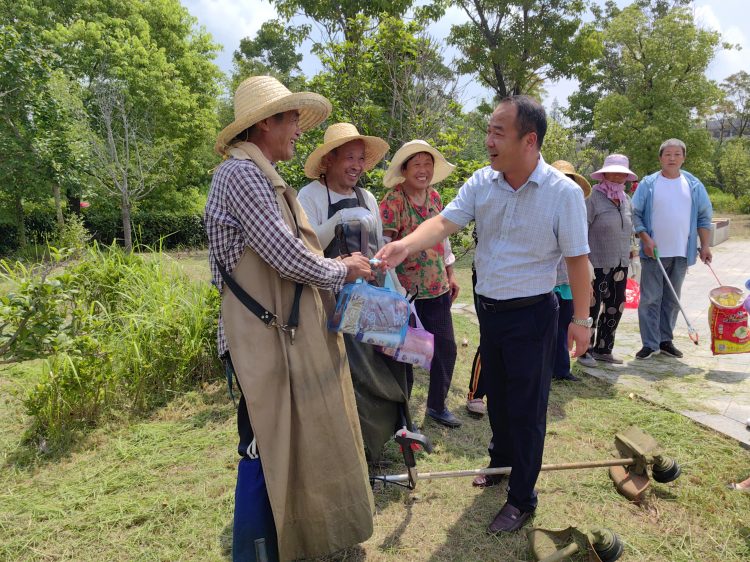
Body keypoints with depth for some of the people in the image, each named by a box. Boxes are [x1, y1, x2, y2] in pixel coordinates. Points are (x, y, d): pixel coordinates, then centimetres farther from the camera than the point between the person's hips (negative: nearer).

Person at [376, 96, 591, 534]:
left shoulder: (563, 193, -16)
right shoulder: (482, 182, -4)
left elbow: (578, 259, -11)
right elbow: (445, 222, -14)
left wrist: (581, 319, -9)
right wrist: (406, 246, -33)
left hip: (532, 314, -5)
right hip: (489, 308, 5)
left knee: (527, 407, 4)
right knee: (497, 395, 22)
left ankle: (522, 498, 21)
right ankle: (502, 461, 47)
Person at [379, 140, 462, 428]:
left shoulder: (434, 196, 8)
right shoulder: (392, 201, -12)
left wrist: (450, 274, 18)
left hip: (438, 288, 7)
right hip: (406, 291, -6)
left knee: (446, 347, 11)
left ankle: (437, 405, 31)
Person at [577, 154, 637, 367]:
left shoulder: (626, 200, 13)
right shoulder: (593, 197, -10)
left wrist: (631, 255, 18)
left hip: (620, 264, 8)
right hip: (598, 264, -7)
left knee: (615, 307, 12)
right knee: (592, 307, -2)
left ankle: (603, 349, 26)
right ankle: (585, 351, 12)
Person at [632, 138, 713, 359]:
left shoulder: (694, 185, 7)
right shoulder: (648, 184, -1)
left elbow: (704, 216, 11)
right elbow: (635, 214, -1)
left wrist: (705, 245, 5)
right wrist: (646, 239, -12)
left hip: (682, 253, 3)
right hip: (654, 253, -3)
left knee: (672, 300, 10)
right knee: (650, 299, -2)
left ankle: (665, 340, 20)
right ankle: (650, 343, 4)